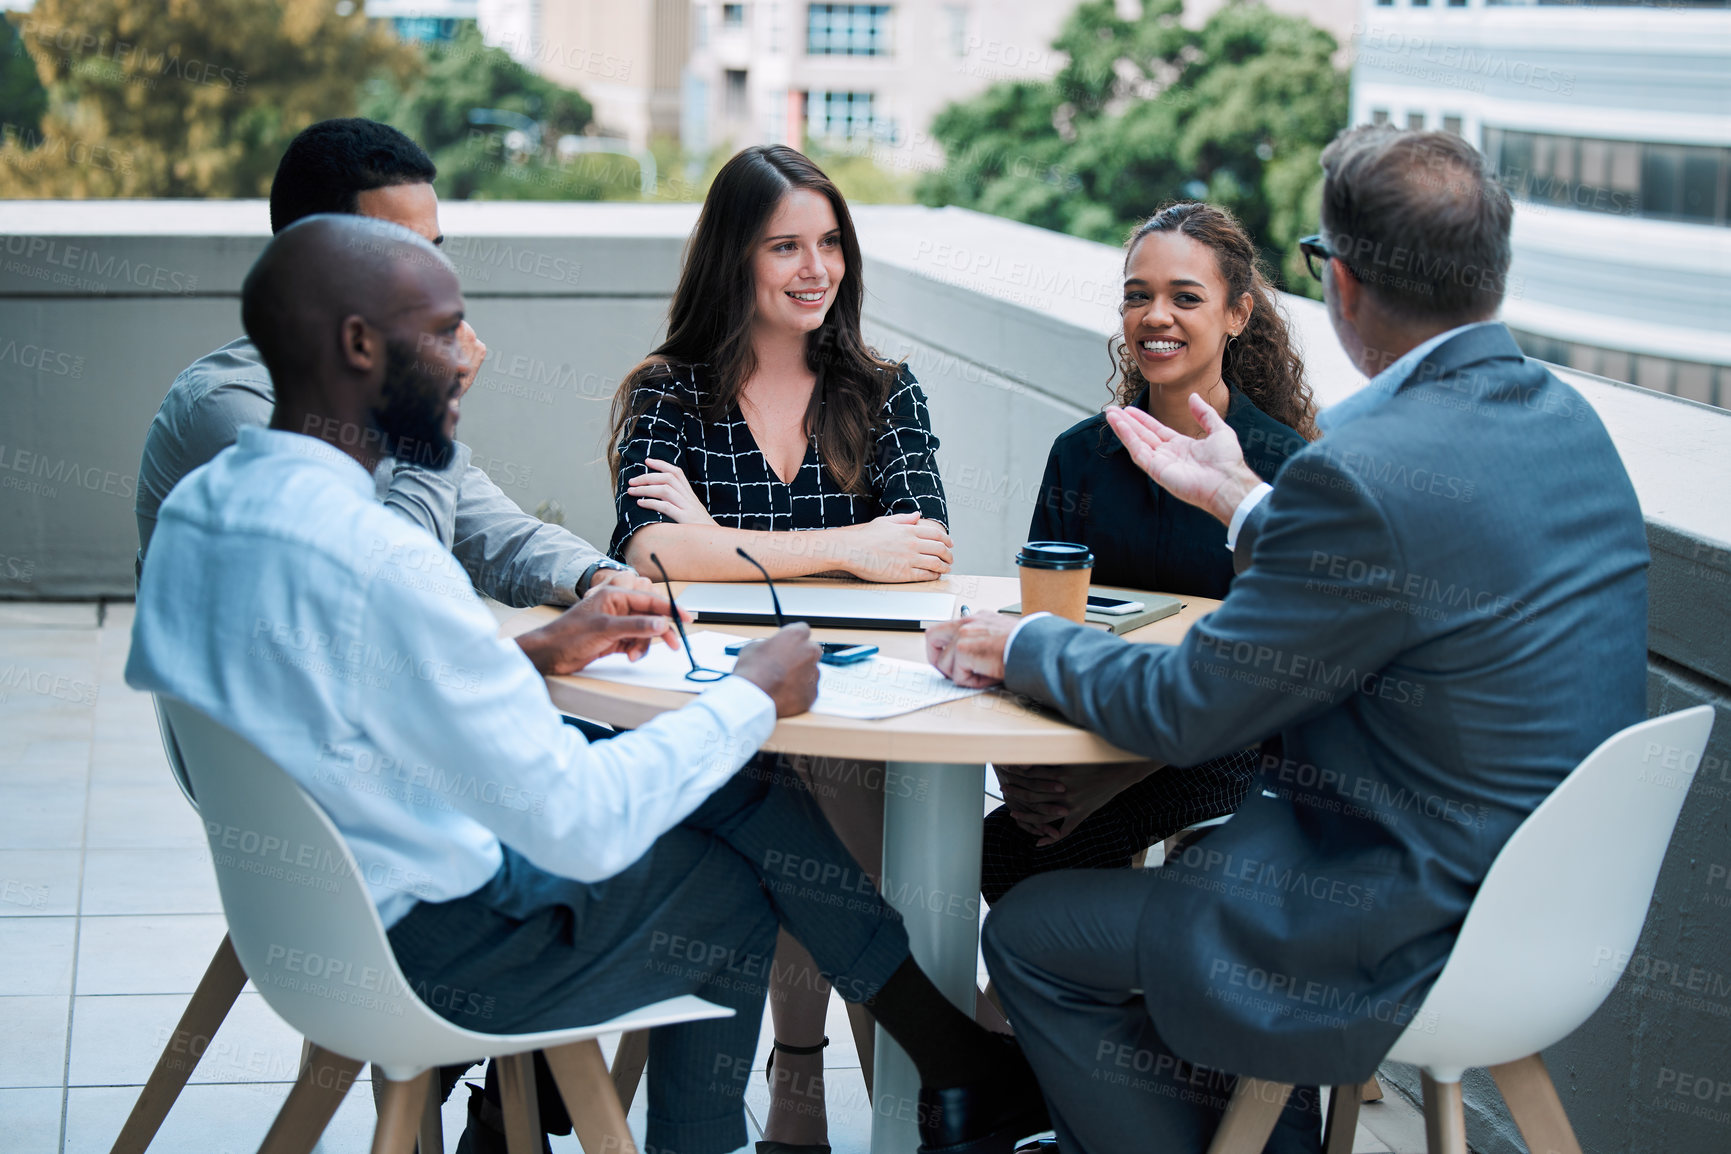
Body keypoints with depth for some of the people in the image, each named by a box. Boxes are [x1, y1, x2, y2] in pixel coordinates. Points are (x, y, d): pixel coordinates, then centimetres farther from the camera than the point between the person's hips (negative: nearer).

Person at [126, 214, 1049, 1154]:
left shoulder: (196, 507, -1)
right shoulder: (381, 562, -30)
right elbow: (580, 825, -26)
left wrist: (537, 651, 12)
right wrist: (751, 697, -12)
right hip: (427, 955, -8)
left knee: (751, 798, 15)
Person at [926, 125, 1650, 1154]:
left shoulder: (1368, 476, -27)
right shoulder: (1562, 415, 1)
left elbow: (1181, 713, -16)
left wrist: (1024, 645, 1)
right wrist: (1243, 497, 24)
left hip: (1421, 949, -9)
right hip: (1545, 891, 9)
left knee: (1031, 934, 6)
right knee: (1200, 859, 29)